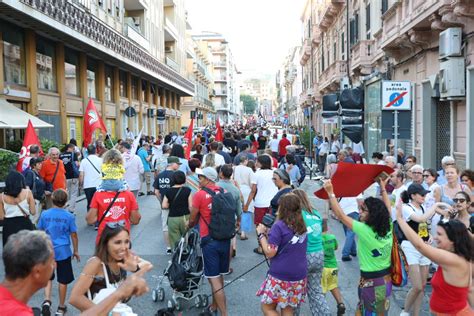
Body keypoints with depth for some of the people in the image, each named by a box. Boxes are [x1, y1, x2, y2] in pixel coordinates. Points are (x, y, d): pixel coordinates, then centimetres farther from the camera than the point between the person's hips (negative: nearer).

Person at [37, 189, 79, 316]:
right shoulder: (69, 216, -9)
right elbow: (73, 235, -3)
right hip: (63, 251, -2)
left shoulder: (44, 214, -5)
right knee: (63, 280, 10)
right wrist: (76, 251, 9)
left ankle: (47, 300, 0)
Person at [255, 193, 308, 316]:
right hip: (299, 276, 6)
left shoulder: (279, 226, -14)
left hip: (280, 276, -6)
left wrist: (262, 234, -5)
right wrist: (270, 233, 12)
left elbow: (269, 253, -17)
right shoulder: (302, 227, 7)